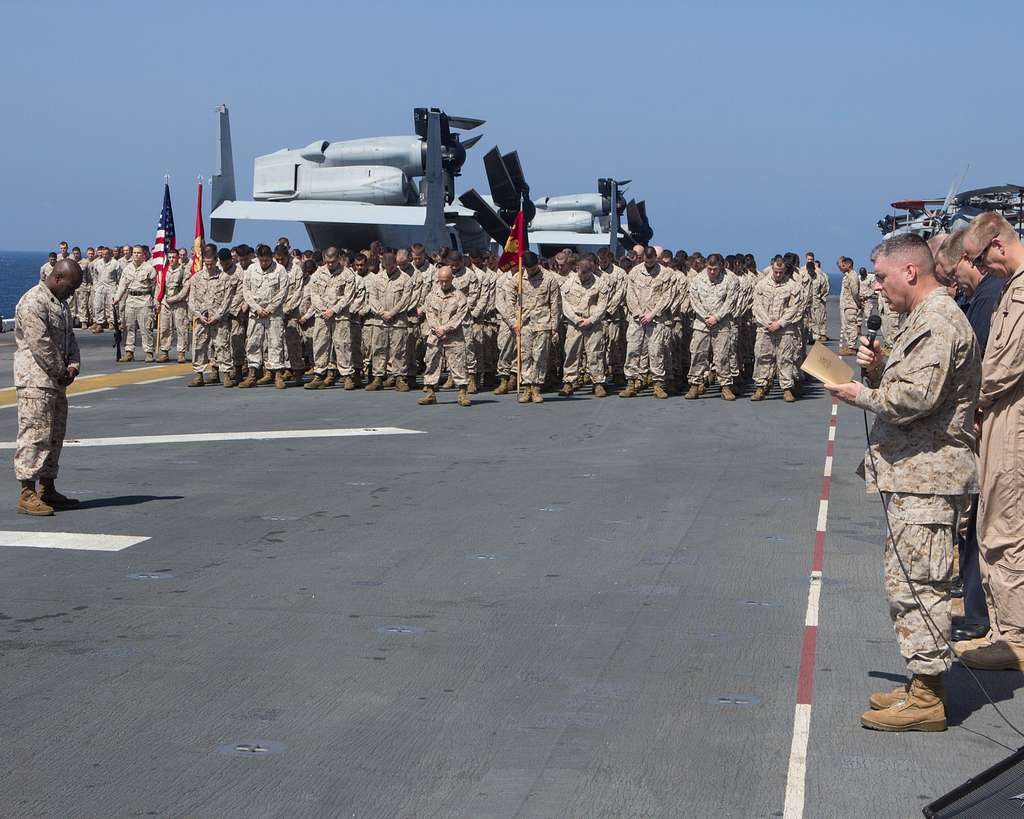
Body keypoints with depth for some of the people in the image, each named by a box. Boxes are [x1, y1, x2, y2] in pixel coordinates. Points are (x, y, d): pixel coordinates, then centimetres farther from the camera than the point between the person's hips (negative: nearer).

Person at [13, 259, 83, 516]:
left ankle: (48, 490, 21)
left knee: (55, 435, 13)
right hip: (35, 381, -10)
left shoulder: (61, 303, 17)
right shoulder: (33, 302, -16)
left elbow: (69, 337, 19)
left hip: (56, 380, 10)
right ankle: (27, 494, -10)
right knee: (35, 433, -11)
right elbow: (40, 343, -20)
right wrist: (61, 371, -12)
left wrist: (73, 365, 2)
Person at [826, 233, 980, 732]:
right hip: (915, 472, 11)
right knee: (908, 580, 15)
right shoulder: (923, 319, 19)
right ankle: (923, 684, 23)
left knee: (916, 583, -9)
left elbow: (914, 397, -25)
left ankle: (926, 700, -4)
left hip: (926, 474, -11)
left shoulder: (939, 323, -16)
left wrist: (862, 394, -10)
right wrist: (878, 368, 2)